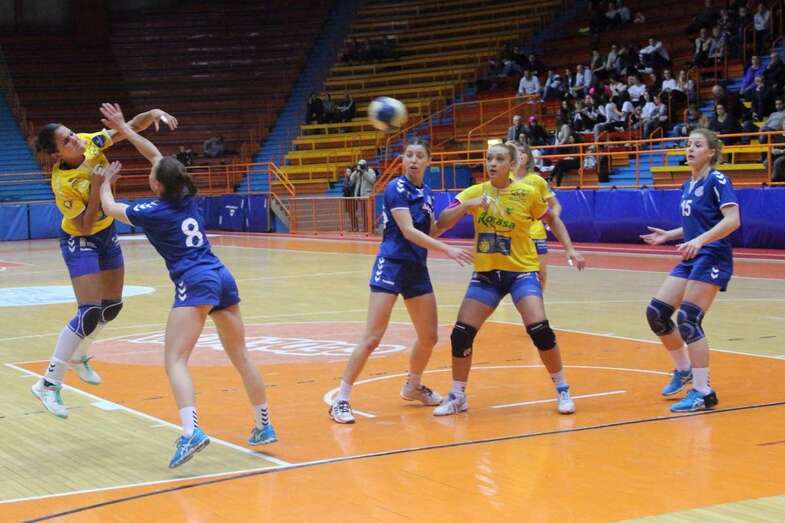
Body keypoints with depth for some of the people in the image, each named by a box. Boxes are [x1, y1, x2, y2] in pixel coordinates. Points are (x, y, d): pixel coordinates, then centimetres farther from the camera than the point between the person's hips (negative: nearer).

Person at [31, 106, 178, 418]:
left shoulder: (90, 143, -16)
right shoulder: (63, 184, -31)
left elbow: (130, 128, -7)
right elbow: (84, 226, -26)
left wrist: (153, 114, -26)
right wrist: (96, 185, -32)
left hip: (106, 233, 7)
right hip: (79, 241, -7)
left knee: (112, 306, 15)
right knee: (89, 313, -18)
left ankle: (77, 357, 40)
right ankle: (48, 384, -10)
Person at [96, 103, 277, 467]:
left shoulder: (154, 212, -1)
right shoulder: (189, 198, 15)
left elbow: (110, 208, 17)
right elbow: (157, 156, 28)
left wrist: (106, 182, 36)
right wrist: (122, 129, 32)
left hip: (195, 284, -7)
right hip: (223, 277, 7)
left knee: (175, 361, -13)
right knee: (240, 357, 17)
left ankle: (191, 432, -33)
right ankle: (264, 426, 26)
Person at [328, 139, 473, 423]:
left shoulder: (426, 193, 12)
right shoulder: (397, 188, -11)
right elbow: (408, 231, -19)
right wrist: (448, 250, -23)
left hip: (417, 269, 8)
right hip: (391, 264, -8)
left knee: (429, 337, 13)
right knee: (372, 338, -12)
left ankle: (413, 387, 38)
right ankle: (341, 400, -6)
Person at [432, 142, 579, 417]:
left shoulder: (528, 193, -9)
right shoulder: (474, 192, -4)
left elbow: (552, 220, 8)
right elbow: (442, 223, -14)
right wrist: (466, 205, -29)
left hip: (521, 271, -3)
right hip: (486, 274, 3)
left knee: (539, 328, -20)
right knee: (461, 334, -2)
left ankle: (562, 390, 0)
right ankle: (457, 396, 17)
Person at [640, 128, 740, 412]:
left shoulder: (717, 180, -10)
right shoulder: (688, 186, 15)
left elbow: (732, 220, -21)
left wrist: (700, 240, -32)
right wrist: (668, 235, 17)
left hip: (712, 259, -8)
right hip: (690, 260, 8)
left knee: (687, 320, -13)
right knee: (656, 312, 4)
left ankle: (703, 392, -6)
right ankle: (684, 370, 23)